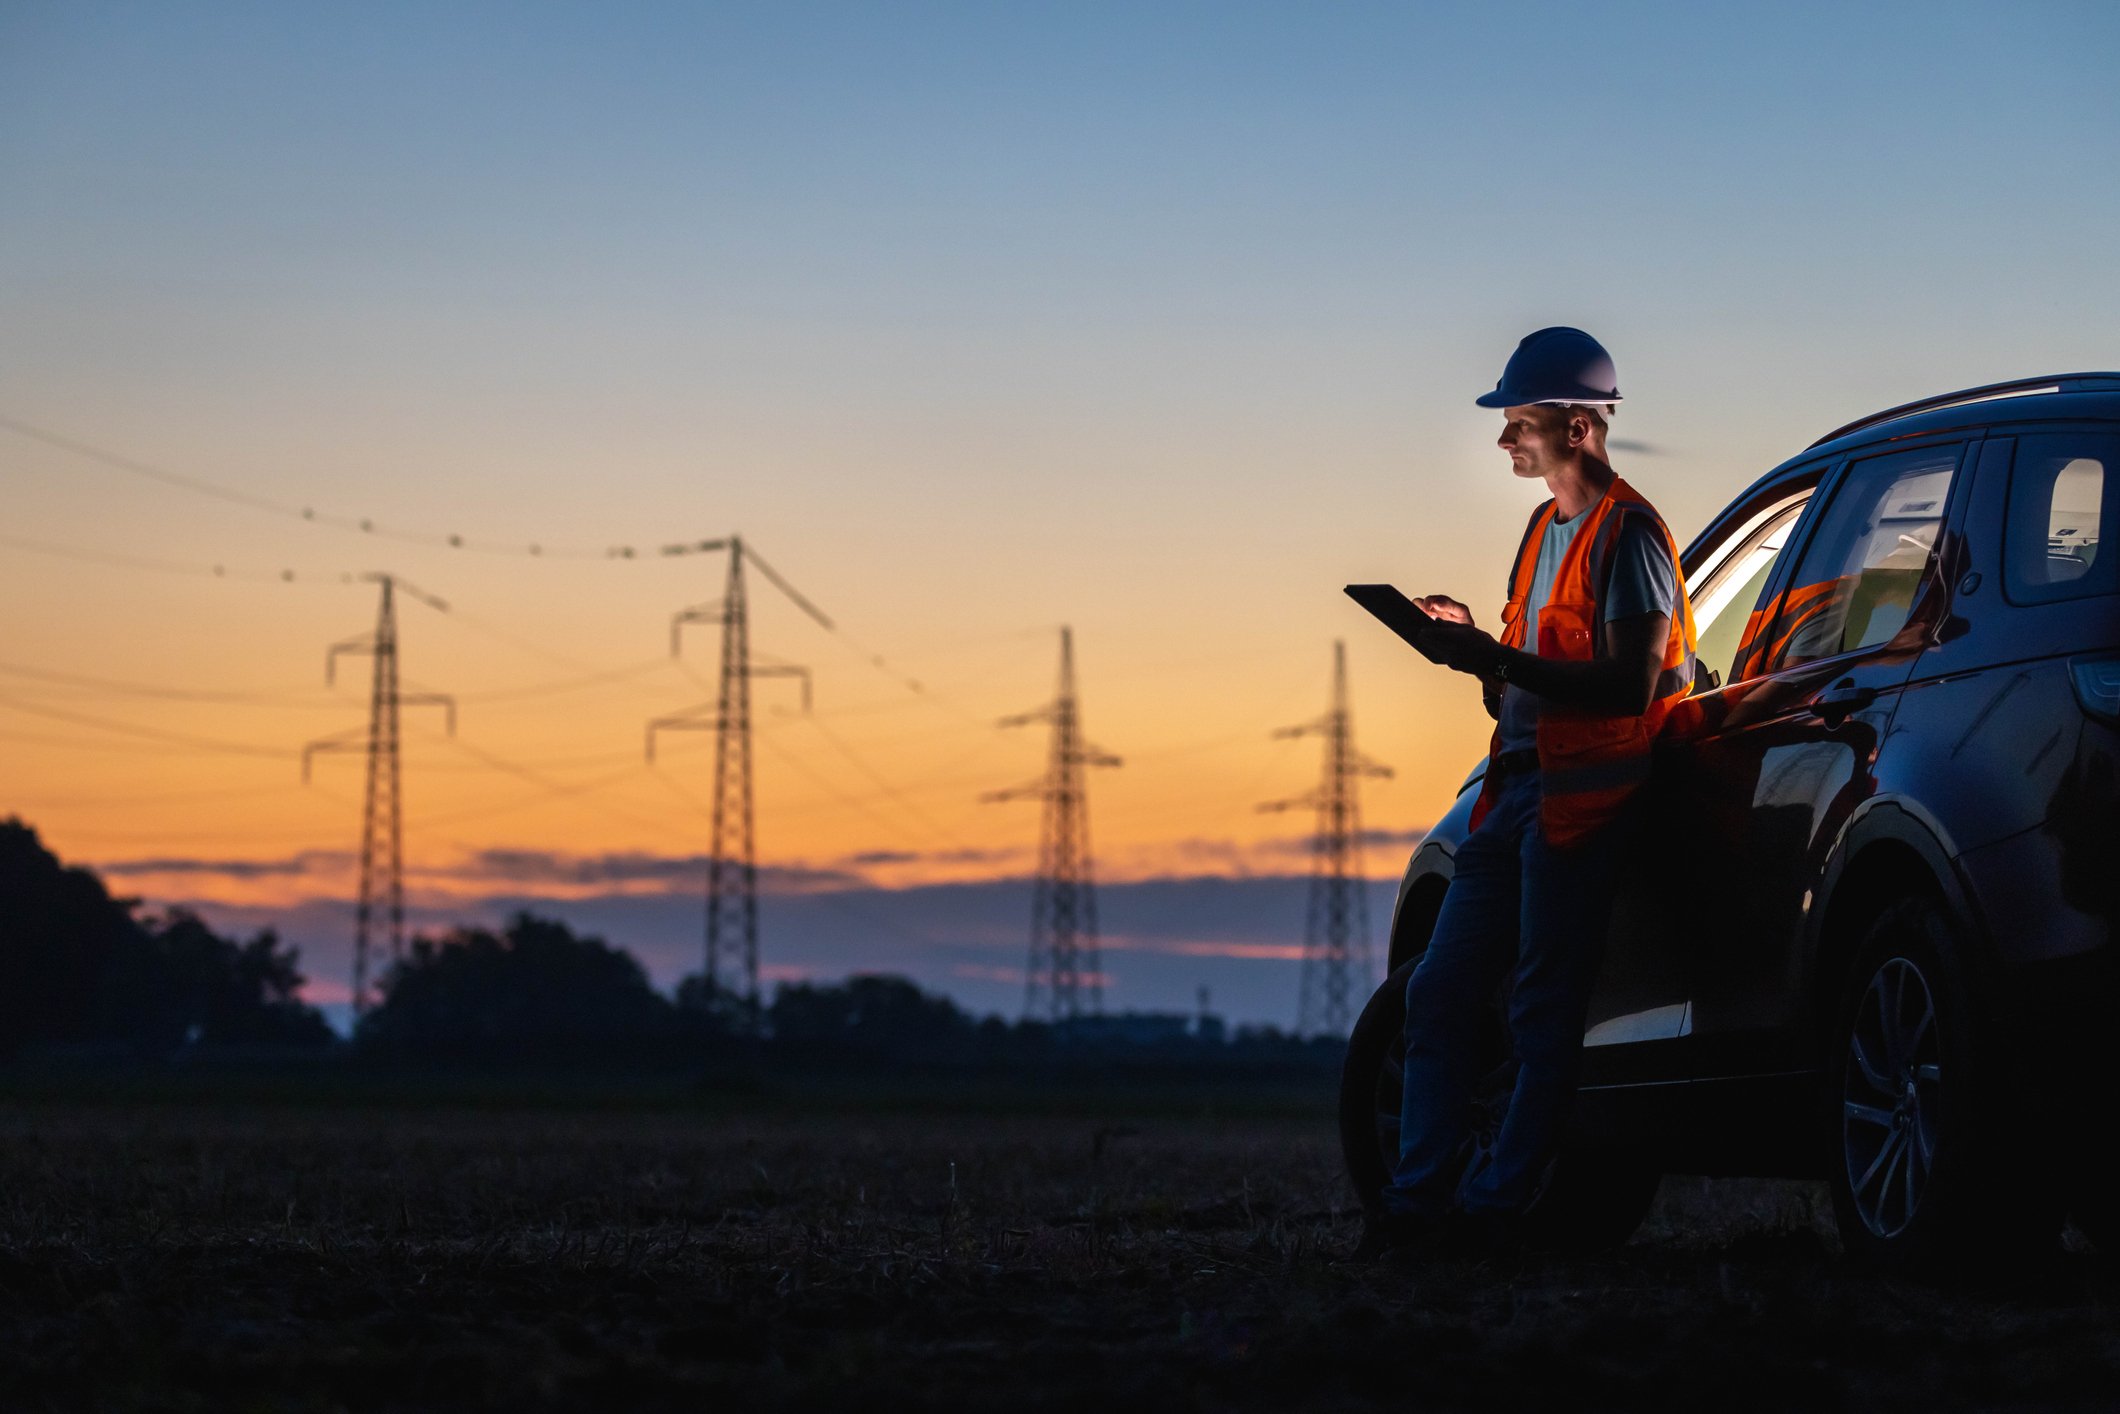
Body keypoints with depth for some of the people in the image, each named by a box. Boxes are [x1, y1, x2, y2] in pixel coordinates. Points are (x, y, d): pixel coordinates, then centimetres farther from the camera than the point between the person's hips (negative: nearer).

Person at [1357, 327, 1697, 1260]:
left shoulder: (1627, 535, -9)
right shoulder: (1545, 531, 21)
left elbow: (1630, 683, -20)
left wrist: (1500, 661, -23)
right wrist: (1473, 651, 5)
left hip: (1583, 798, -9)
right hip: (1517, 788, 9)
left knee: (1543, 1011, -6)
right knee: (1438, 993, 3)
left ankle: (1490, 1206, -4)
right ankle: (1417, 1199, 4)